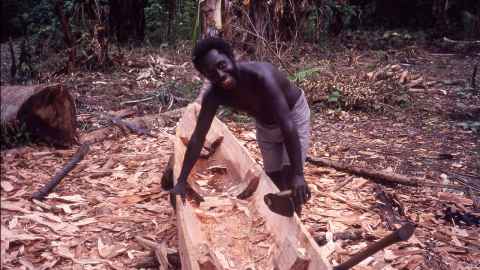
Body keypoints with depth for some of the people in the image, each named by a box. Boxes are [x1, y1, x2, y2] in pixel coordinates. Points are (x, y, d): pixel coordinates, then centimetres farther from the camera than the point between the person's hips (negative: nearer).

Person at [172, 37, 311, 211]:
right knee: (274, 179, 10)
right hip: (265, 124, 5)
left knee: (290, 179, -14)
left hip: (294, 114, -4)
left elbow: (288, 126, -42)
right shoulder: (214, 95, -26)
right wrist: (181, 181, -21)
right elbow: (198, 137, -19)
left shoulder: (260, 76, -41)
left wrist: (298, 174, -45)